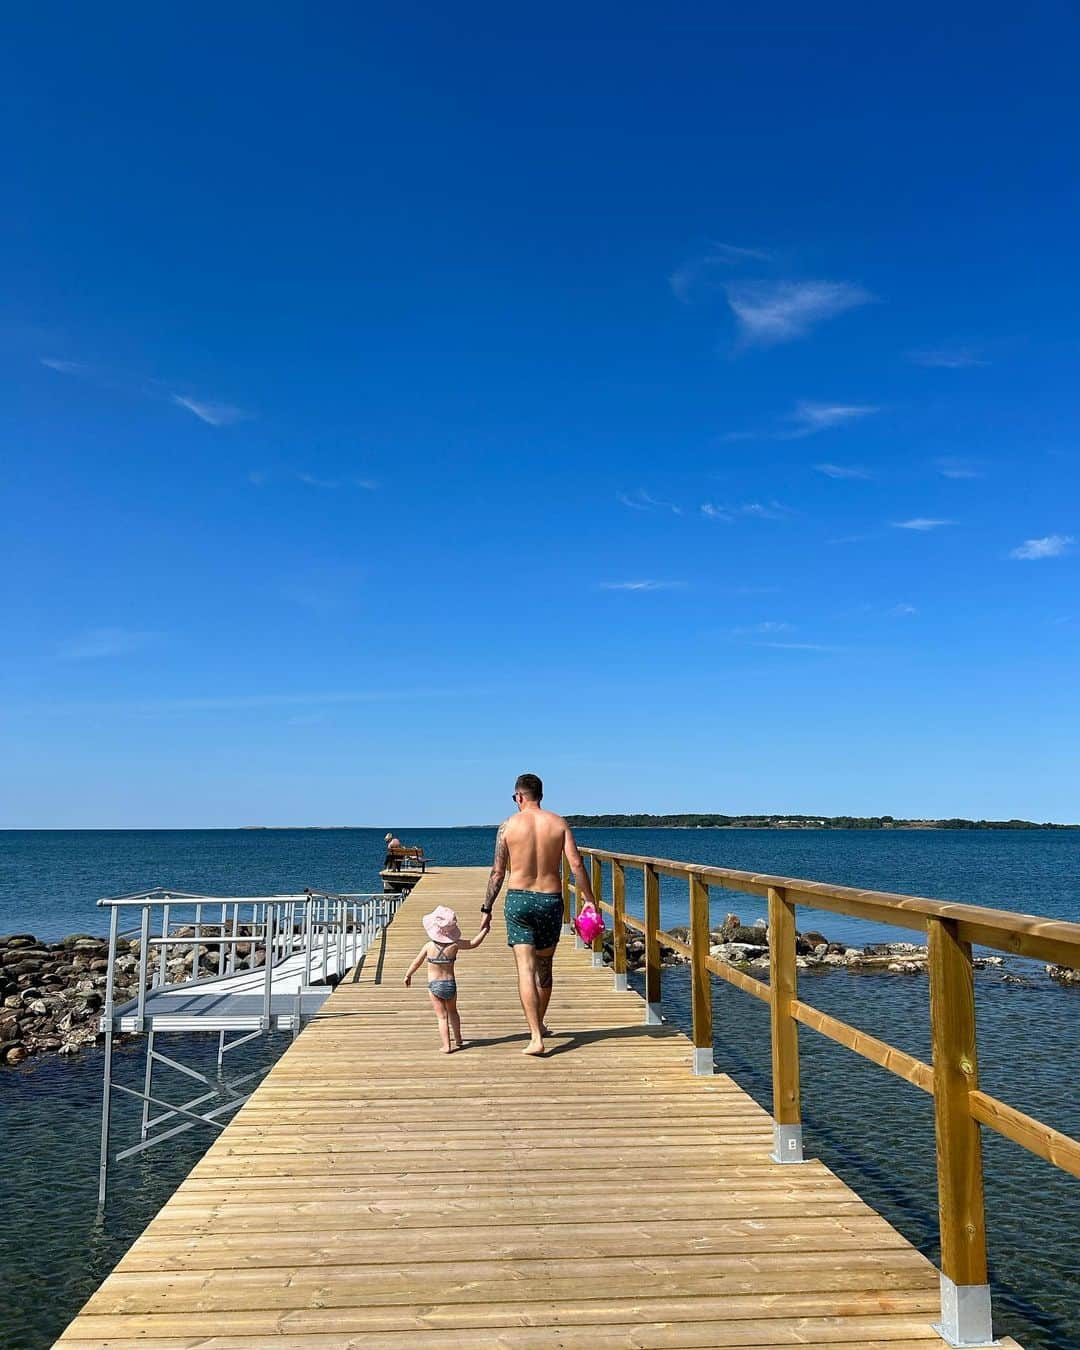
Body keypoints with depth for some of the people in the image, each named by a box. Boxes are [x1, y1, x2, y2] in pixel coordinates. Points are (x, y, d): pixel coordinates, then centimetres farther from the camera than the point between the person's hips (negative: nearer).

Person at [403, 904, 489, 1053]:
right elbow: (474, 943, 1)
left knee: (442, 1016, 5)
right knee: (452, 1012, 24)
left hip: (434, 986, -2)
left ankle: (447, 1045, -1)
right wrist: (484, 930, 15)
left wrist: (408, 975, 19)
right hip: (450, 984, 2)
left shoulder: (428, 946, -10)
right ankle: (457, 1040, 35)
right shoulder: (455, 945, -10)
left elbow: (416, 963, 2)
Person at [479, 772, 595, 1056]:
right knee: (545, 966, 20)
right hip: (551, 900, 2)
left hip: (518, 899, -2)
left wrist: (486, 909, 7)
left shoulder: (508, 825, -3)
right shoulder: (559, 823, 0)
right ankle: (539, 1024, 37)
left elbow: (497, 873, -1)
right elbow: (576, 865, -7)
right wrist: (590, 902, -1)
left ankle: (536, 1037, -12)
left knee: (526, 969, -3)